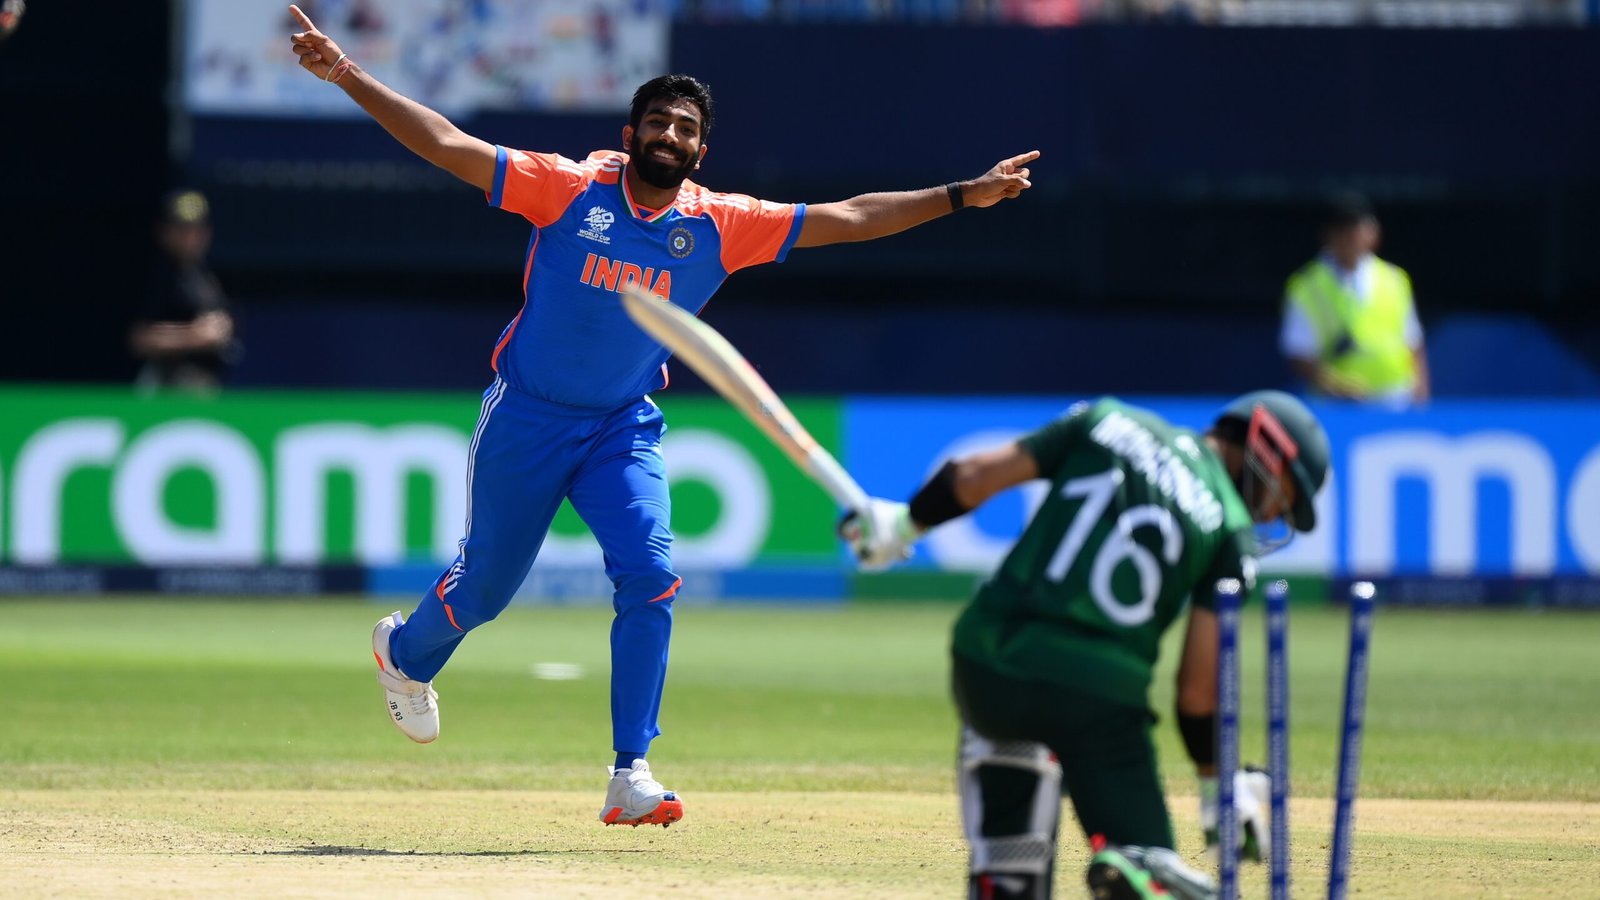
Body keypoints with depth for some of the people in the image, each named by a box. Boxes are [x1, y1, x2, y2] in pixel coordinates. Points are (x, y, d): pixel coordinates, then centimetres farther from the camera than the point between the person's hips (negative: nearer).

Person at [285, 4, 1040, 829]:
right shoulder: (571, 188, -15)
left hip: (625, 428, 2)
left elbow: (847, 219, -5)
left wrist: (964, 196, -10)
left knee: (649, 576, -17)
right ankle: (405, 653, 46)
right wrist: (350, 76, -28)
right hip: (526, 419, -2)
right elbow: (449, 145, -19)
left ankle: (630, 777, -12)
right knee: (484, 583, 9)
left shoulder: (719, 225, -8)